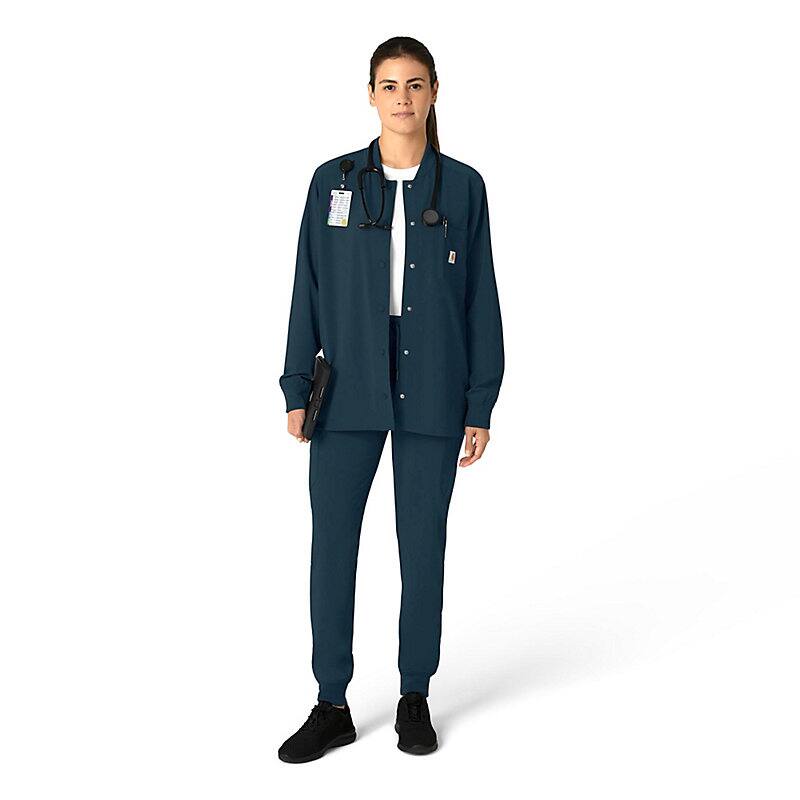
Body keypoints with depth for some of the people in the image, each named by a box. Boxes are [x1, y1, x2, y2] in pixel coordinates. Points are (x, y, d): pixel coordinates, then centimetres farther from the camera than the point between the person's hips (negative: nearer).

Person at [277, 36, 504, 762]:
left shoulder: (462, 185, 2)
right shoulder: (333, 181, 3)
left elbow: (481, 298, 2)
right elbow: (310, 290, 4)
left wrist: (481, 405, -2)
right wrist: (297, 390, -1)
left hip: (431, 391, 0)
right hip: (349, 388, 1)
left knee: (423, 543, 6)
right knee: (331, 541, 1)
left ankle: (415, 699, 22)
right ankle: (332, 707, 14)